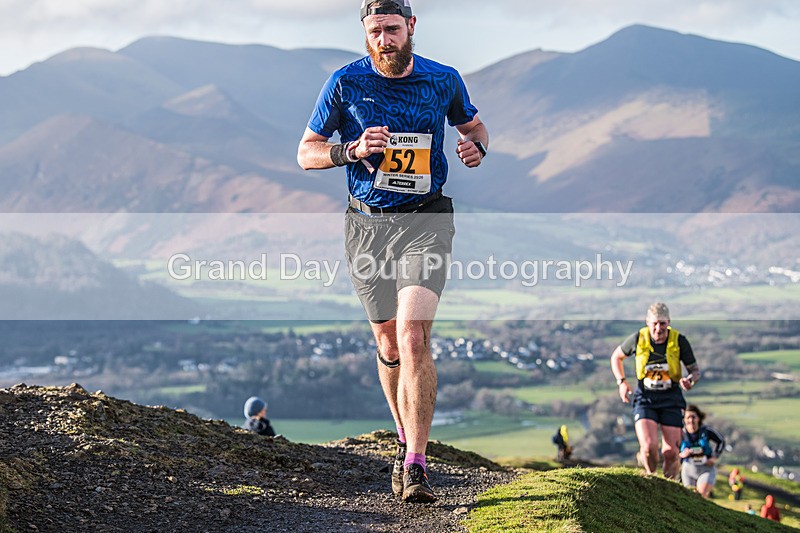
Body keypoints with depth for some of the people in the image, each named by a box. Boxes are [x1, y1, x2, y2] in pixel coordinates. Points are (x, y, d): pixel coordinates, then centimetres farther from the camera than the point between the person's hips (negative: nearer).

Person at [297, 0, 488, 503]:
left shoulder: (444, 80, 0)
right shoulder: (346, 82, -2)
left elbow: (473, 124, 19)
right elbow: (306, 152, 3)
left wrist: (476, 146, -5)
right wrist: (353, 150, -16)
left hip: (426, 220, -2)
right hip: (368, 223, 2)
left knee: (413, 337, -18)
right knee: (388, 343, 10)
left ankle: (416, 465, -18)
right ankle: (406, 439, 33)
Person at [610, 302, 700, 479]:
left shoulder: (679, 341, -10)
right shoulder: (638, 339, -9)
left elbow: (695, 369, 1)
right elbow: (616, 357, 10)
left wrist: (690, 380, -22)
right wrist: (621, 382, -2)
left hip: (671, 398, 0)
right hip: (645, 398, 0)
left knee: (671, 452, -6)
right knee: (649, 446, -20)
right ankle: (651, 477, 12)